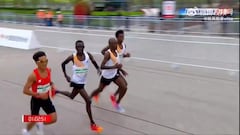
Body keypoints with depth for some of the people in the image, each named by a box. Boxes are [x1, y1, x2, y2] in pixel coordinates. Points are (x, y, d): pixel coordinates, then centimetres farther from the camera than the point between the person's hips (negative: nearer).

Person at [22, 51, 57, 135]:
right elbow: (25, 90, -24)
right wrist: (39, 94, -31)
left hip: (46, 98, 5)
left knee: (54, 119, 0)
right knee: (34, 119, 13)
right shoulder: (33, 75, -27)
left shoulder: (48, 70, -9)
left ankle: (40, 124, 33)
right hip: (36, 100, -5)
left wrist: (52, 85, -6)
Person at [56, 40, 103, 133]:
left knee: (71, 96, 29)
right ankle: (92, 124, -1)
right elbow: (63, 64, -2)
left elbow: (93, 61, 7)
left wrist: (98, 69, -11)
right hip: (77, 82, -6)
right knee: (88, 101, -13)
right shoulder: (72, 57, -18)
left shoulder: (88, 55, -10)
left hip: (82, 81, 6)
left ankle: (56, 91, 54)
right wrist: (66, 76, -3)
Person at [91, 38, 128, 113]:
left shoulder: (116, 52, -3)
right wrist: (114, 67, -39)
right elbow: (102, 66, -35)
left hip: (115, 74, 6)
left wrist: (121, 70, 8)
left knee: (124, 88, -4)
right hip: (106, 75, -6)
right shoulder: (108, 53, -27)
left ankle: (117, 104, 15)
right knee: (100, 89, 13)